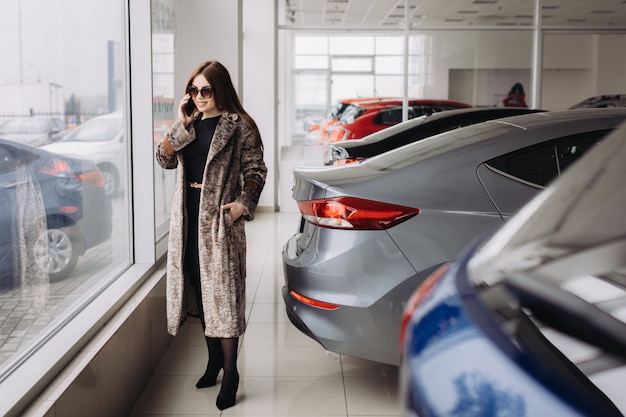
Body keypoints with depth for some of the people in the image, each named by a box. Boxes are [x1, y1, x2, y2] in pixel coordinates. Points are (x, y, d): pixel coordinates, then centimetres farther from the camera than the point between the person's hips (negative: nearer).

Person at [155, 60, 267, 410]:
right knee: (199, 289, 12)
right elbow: (165, 160, 3)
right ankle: (214, 359, 27)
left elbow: (256, 170, -4)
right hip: (188, 217, 6)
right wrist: (182, 125, -5)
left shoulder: (238, 125, -4)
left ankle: (230, 373, 3)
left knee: (223, 291, -6)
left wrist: (244, 203, -17)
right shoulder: (188, 125, 14)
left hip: (219, 216, -6)